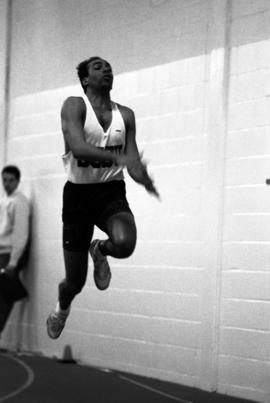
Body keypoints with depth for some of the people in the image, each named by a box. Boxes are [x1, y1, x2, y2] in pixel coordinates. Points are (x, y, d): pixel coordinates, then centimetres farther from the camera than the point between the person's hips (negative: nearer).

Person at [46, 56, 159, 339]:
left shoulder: (125, 115, 6)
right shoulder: (75, 106, -7)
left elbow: (132, 161, 6)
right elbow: (77, 147, -24)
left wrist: (143, 177, -17)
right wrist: (117, 157, -38)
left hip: (112, 191, 2)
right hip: (79, 191, -2)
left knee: (124, 243, -32)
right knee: (75, 281, 4)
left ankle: (100, 251, 7)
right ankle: (61, 308, 43)